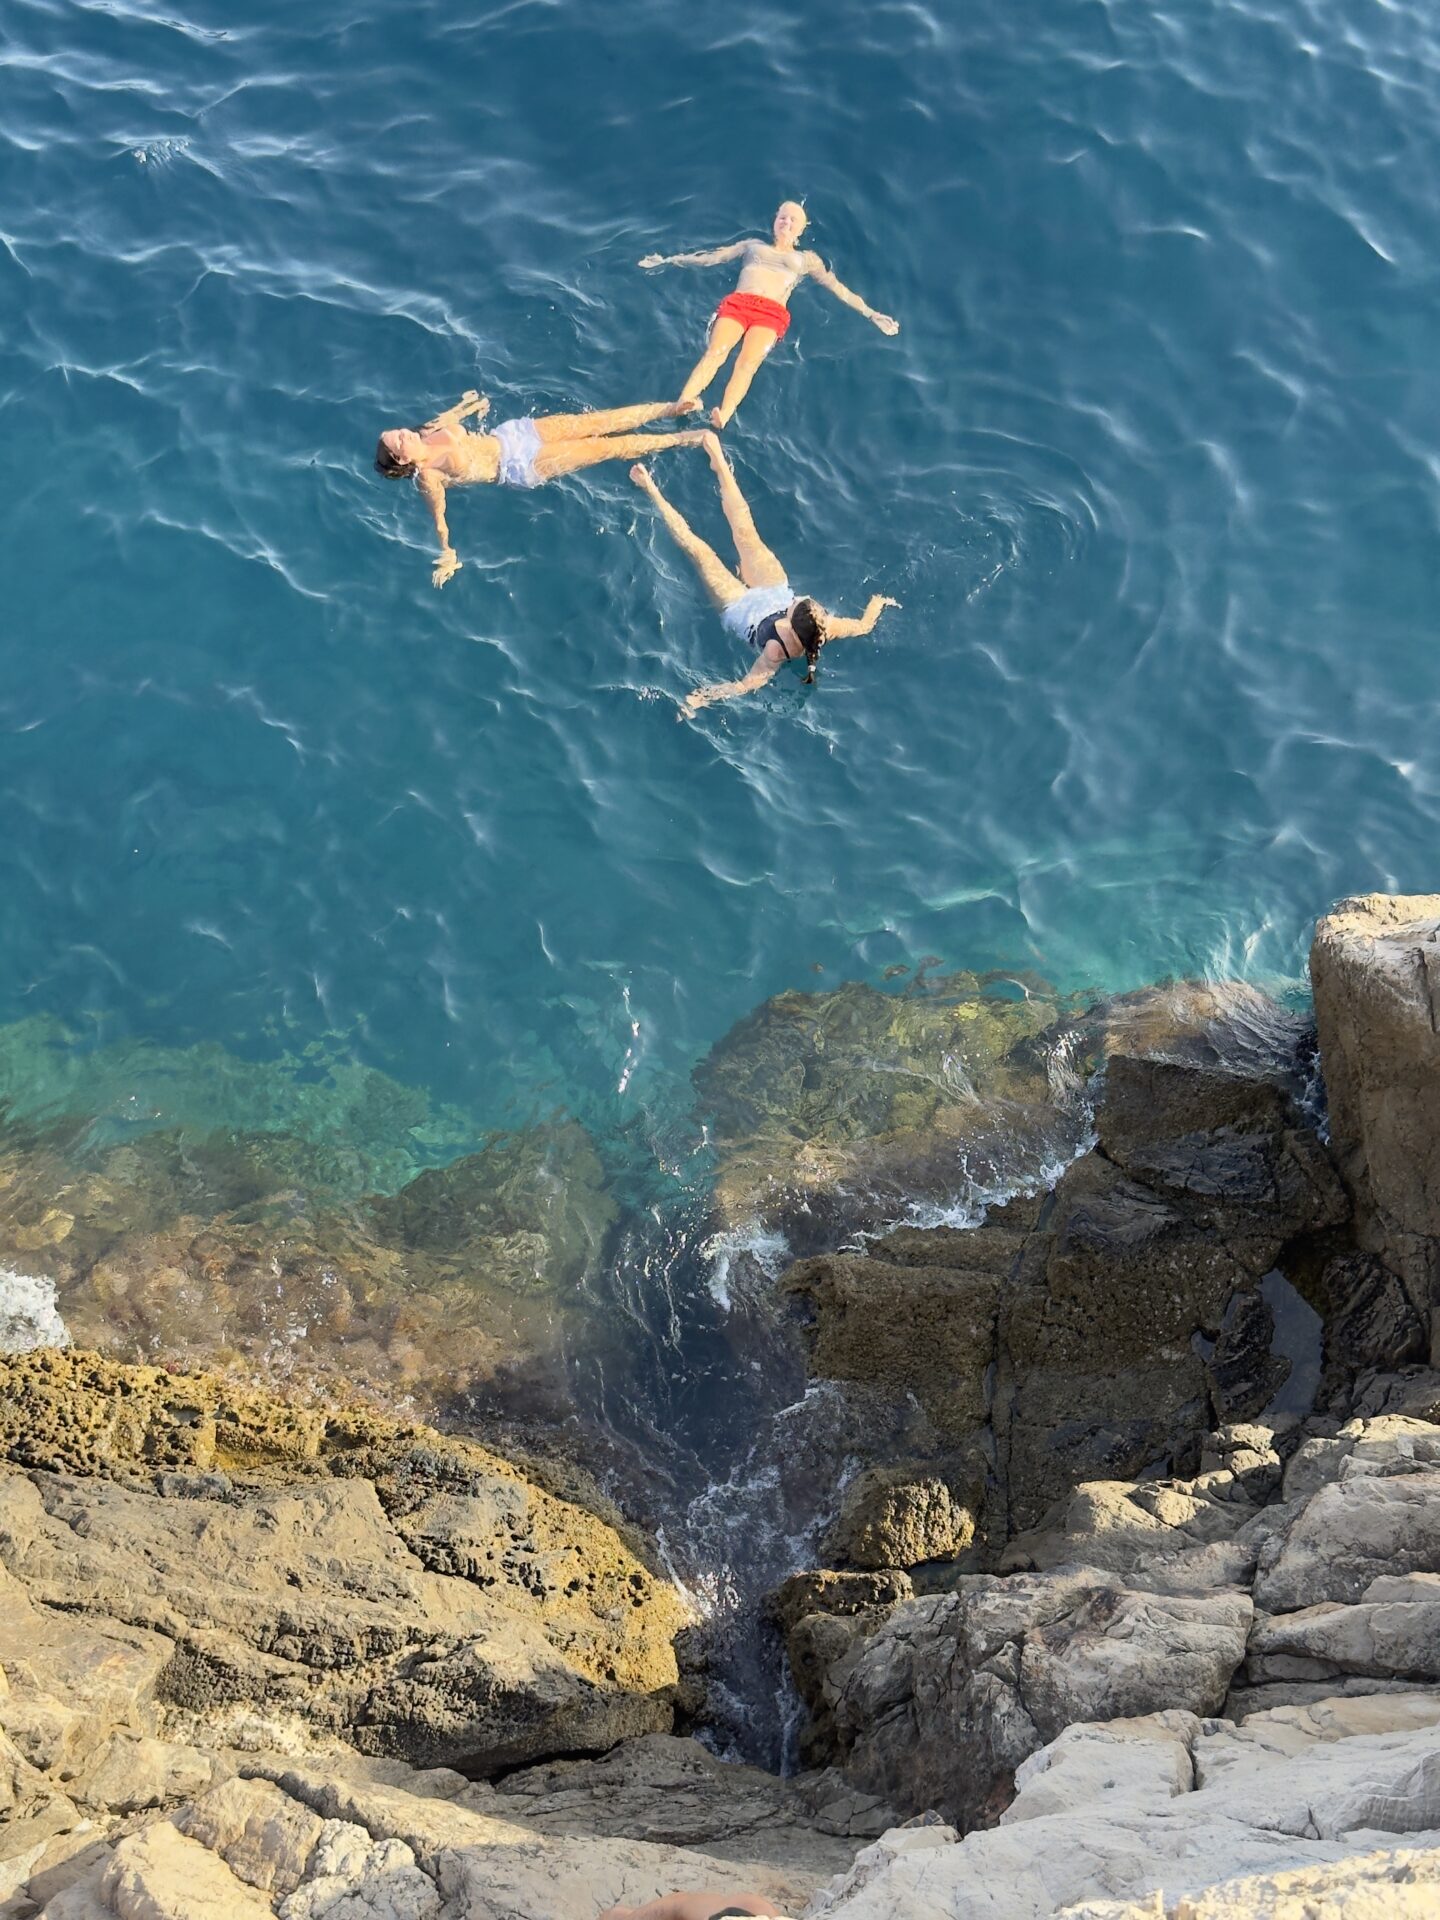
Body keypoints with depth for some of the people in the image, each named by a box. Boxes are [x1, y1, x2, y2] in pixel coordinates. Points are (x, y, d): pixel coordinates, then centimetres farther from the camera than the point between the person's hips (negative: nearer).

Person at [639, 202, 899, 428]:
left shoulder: (807, 260, 30)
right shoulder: (752, 245, 33)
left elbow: (838, 288, 25)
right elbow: (710, 257, 32)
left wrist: (871, 314, 16)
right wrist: (668, 260, 29)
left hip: (773, 313, -2)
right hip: (736, 303, 2)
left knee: (748, 363, -32)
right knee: (715, 352, -30)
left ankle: (721, 419, -56)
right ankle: (684, 404, -52)